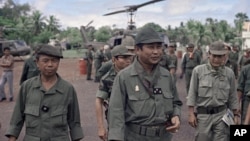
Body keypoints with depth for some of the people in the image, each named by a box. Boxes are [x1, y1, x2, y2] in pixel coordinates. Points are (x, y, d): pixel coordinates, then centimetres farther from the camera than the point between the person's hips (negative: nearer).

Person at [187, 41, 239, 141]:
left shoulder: (229, 73, 1)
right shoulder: (198, 71, -5)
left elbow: (232, 96, 9)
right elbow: (192, 93, -2)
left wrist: (235, 114, 10)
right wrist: (191, 113, -4)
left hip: (221, 115, 1)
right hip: (203, 114, -1)